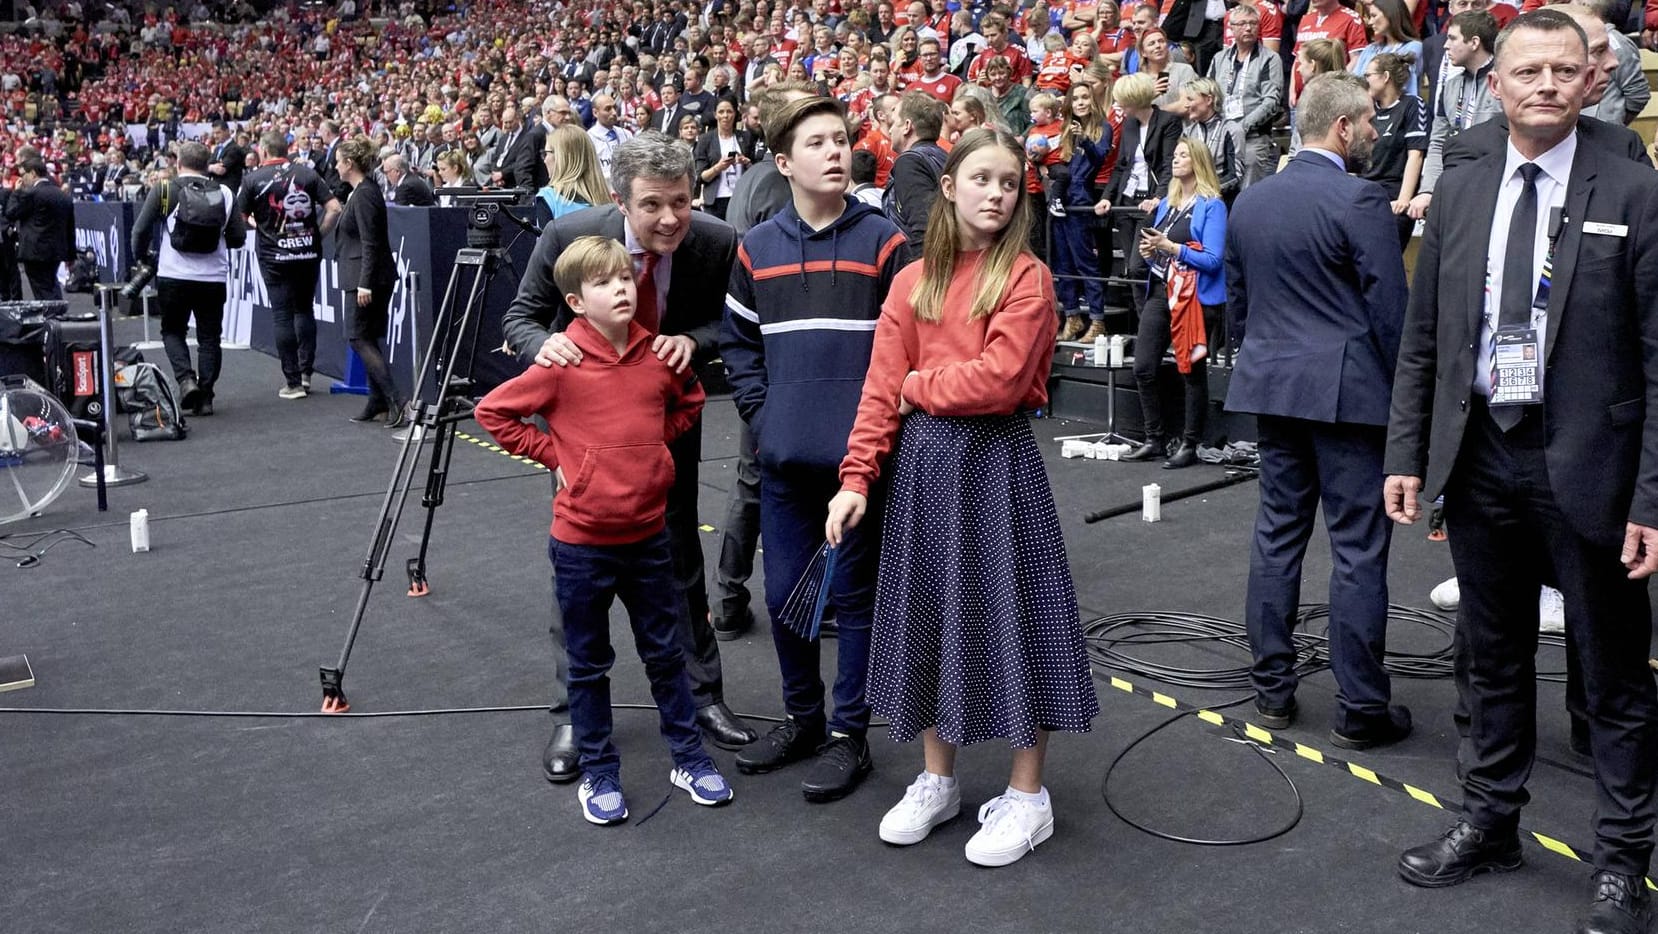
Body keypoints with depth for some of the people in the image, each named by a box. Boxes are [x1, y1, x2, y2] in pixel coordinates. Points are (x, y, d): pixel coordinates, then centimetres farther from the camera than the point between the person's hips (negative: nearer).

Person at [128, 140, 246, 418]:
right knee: (209, 337, 11)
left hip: (173, 276, -1)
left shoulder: (164, 191, -3)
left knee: (173, 331, 17)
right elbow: (238, 237, 1)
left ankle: (186, 379, -4)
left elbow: (141, 230, -3)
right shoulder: (224, 193, 0)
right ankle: (205, 397, 8)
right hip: (213, 278, 1)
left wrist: (141, 259, 14)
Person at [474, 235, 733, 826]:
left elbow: (689, 402, 18)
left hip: (648, 534, 3)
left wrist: (659, 441, 4)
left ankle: (689, 758, 29)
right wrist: (551, 454, -9)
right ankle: (598, 774, 24)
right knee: (588, 663, 11)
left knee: (666, 653, 14)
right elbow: (492, 412, -6)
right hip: (581, 540, -3)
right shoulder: (562, 363, -13)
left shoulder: (660, 354, -3)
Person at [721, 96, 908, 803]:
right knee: (784, 593, 12)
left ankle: (849, 732, 20)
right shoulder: (757, 248, 6)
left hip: (858, 453, -4)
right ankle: (802, 717, 31)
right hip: (784, 456, 4)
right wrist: (760, 414, 3)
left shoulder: (883, 241, -4)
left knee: (853, 593, 6)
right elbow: (738, 341, 13)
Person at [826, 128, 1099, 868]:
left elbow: (999, 380, -19)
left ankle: (1027, 797, 18)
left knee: (1006, 611, 2)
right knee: (929, 613, 12)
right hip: (921, 461, 5)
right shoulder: (912, 281, 6)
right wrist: (856, 477, -6)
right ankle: (936, 781, 29)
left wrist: (920, 384, -5)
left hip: (996, 460, -5)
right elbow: (881, 390, 1)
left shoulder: (1026, 278, -7)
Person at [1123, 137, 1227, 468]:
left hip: (1195, 296, -7)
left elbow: (1213, 260, -15)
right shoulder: (1166, 204, 15)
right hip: (1160, 292, 7)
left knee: (1192, 371, 1)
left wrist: (1170, 247, -21)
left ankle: (1189, 446, 10)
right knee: (1143, 367, 3)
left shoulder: (1211, 205, -6)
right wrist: (1149, 251, 1)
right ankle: (1154, 440, 15)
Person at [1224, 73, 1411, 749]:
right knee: (1358, 549, 0)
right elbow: (1389, 307, -12)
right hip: (1347, 390, -6)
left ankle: (1271, 688, 19)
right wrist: (1404, 391, -3)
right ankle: (1360, 710, 7)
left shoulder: (1249, 201, 9)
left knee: (1277, 533, 13)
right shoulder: (1360, 200, -12)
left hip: (1270, 387, 7)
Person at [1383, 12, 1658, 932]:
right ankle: (1489, 822, 34)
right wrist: (1406, 455, 4)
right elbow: (1422, 341, 9)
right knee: (1492, 658, 17)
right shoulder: (1459, 192, 6)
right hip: (1480, 458, 4)